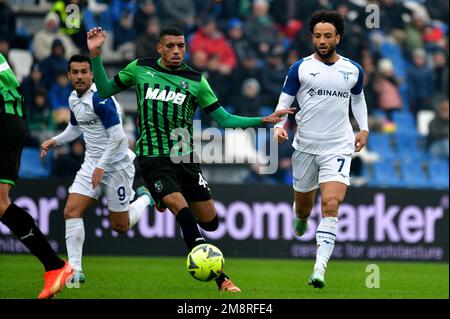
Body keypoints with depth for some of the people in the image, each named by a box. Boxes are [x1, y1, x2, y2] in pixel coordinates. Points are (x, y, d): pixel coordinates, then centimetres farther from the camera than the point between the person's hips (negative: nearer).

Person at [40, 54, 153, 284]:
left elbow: (117, 136, -24)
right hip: (92, 163, 7)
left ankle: (145, 198, 34)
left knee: (120, 227, 5)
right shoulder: (74, 99, 5)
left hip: (116, 165, -7)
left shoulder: (100, 98, -22)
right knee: (71, 211, -12)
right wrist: (55, 141, 9)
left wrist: (102, 166, -24)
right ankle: (75, 270, -9)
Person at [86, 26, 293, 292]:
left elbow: (224, 119, 5)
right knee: (185, 215, -22)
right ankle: (221, 279, -20)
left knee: (210, 223, 4)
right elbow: (105, 90, 13)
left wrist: (263, 120, -5)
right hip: (153, 158, -3)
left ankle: (165, 200, 33)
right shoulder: (140, 69, 4)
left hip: (186, 158, 3)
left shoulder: (196, 81, 3)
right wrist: (96, 55, 2)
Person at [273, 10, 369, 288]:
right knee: (303, 207, 13)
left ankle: (320, 269, -23)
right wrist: (279, 126, -13)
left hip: (338, 148, -1)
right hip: (305, 147, 1)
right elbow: (285, 101, 4)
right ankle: (301, 220, 52)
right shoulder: (300, 68, 0)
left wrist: (364, 129, 13)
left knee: (331, 206, -18)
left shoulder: (353, 70, 6)